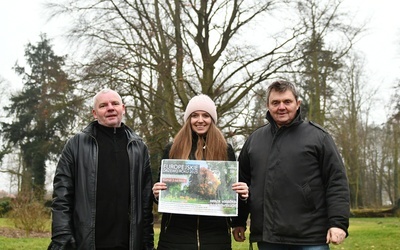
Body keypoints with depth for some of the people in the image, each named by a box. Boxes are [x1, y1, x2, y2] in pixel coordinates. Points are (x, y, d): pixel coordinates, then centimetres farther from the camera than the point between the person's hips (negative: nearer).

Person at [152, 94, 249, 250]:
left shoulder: (225, 149, 7)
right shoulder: (172, 149, 7)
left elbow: (236, 185, 11)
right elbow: (160, 186, 10)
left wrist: (243, 192, -10)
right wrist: (157, 193, -11)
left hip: (215, 233, 0)